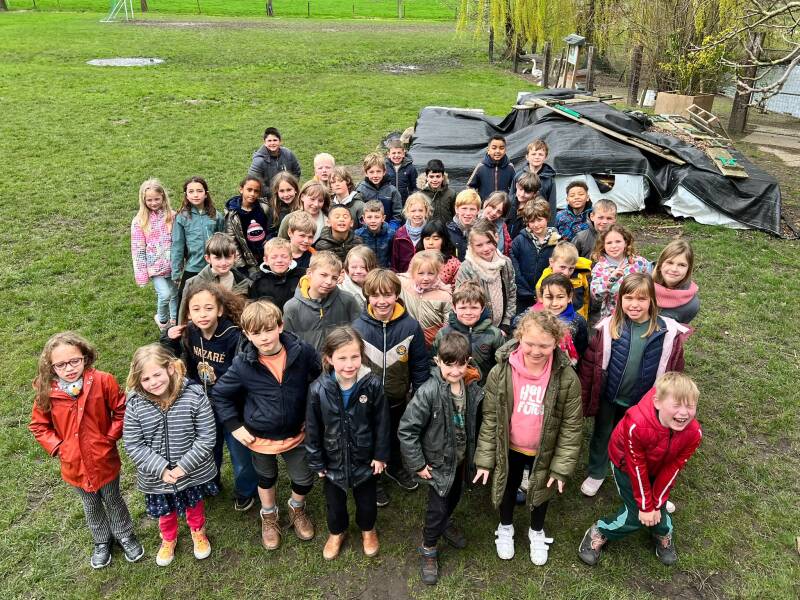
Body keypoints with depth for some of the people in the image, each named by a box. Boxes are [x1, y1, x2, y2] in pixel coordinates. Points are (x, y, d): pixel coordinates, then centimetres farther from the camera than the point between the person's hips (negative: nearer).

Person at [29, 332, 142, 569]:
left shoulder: (103, 381, -22)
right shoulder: (46, 391, -15)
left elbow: (121, 411, -10)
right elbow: (38, 425, 0)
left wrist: (109, 437, -15)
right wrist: (56, 447, -9)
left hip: (104, 460, -2)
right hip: (74, 464, 2)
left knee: (113, 500, 21)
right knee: (91, 505, 25)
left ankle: (125, 536, 46)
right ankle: (102, 541, 49)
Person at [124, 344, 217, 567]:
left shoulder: (194, 396, -23)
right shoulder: (136, 405, -18)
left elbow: (206, 438, -19)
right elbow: (133, 445, -13)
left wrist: (183, 467, -22)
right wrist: (162, 469, -20)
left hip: (194, 473, -1)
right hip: (156, 477, 1)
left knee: (195, 506, 27)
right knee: (166, 513, 27)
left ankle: (198, 532, 57)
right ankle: (168, 539, 58)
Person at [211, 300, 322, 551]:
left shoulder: (302, 352, -20)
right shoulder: (243, 365, -20)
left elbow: (320, 379, -1)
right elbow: (219, 394, -5)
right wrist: (235, 426, -8)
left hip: (296, 433, 1)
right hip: (260, 436, 0)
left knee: (305, 480, 15)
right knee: (266, 478, 24)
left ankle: (297, 508, 49)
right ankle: (269, 516, 53)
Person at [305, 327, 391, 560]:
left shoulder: (372, 384, -23)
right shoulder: (318, 389, -22)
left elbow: (382, 422, -10)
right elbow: (313, 429, -10)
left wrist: (381, 455, -5)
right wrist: (316, 461, -3)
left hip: (364, 458, 0)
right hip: (333, 460, 0)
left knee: (366, 499, 23)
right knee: (334, 502, 23)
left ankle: (368, 529, 53)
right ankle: (337, 532, 52)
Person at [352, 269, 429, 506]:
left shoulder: (410, 326, -18)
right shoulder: (358, 327, -20)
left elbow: (420, 364, -8)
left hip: (398, 398, 2)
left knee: (397, 437, 27)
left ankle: (395, 468, 56)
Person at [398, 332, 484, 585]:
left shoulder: (473, 389, -12)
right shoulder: (429, 392, -29)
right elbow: (406, 430, -25)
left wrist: (473, 456, 6)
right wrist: (417, 464, -19)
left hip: (461, 459, 5)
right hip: (439, 462, -5)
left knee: (453, 498, 26)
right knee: (437, 507, 6)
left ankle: (446, 524, 57)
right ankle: (428, 549, 32)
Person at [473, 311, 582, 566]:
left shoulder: (567, 378, -23)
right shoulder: (500, 372, -22)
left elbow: (572, 426, -13)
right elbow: (490, 418, -12)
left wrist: (562, 466, -11)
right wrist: (485, 458, -9)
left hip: (544, 453, 0)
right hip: (509, 450, 0)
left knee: (541, 491, 25)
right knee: (508, 489, 24)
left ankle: (537, 531, 54)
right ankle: (505, 528, 54)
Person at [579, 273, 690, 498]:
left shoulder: (668, 332, -15)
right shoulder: (608, 327, -15)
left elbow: (674, 372, -5)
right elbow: (589, 363, -9)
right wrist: (584, 398, -6)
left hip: (643, 402, 0)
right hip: (608, 397, 0)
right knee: (602, 435, 21)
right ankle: (596, 473, 46)